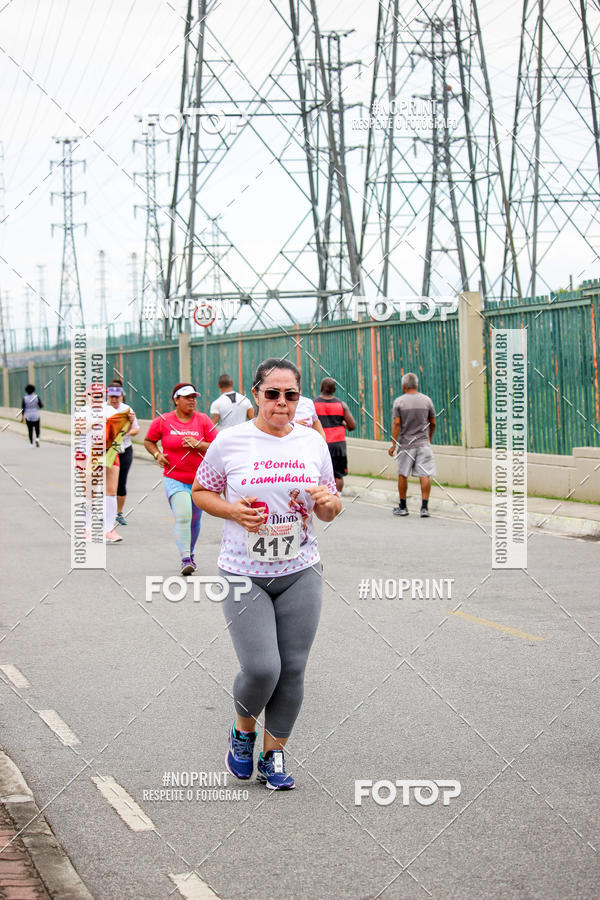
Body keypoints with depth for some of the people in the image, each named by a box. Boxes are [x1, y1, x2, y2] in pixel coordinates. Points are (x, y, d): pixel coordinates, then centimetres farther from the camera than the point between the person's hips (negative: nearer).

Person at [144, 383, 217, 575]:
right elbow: (149, 441, 13)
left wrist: (198, 445, -17)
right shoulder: (162, 422, -1)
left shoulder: (203, 420, 1)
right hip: (174, 479, -3)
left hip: (199, 480, 3)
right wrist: (157, 454, -5)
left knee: (194, 521, 14)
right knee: (182, 517, -21)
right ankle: (185, 560, -22)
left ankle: (189, 554, 38)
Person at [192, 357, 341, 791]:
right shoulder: (231, 441, -4)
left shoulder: (313, 442, 6)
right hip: (244, 574, -3)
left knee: (292, 670, 3)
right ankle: (243, 730, 20)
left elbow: (329, 512, 15)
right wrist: (232, 510, -12)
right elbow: (200, 491, 7)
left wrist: (329, 502, -9)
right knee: (261, 668, -12)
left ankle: (274, 756, 21)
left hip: (300, 573, 3)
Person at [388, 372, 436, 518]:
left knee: (402, 475, 11)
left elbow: (396, 423, -9)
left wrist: (393, 444, -7)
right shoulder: (426, 400, 3)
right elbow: (433, 423, 8)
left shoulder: (399, 401, -4)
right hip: (423, 443, 1)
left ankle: (402, 507, 17)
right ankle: (424, 507, -9)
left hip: (405, 444, -1)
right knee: (425, 475, -2)